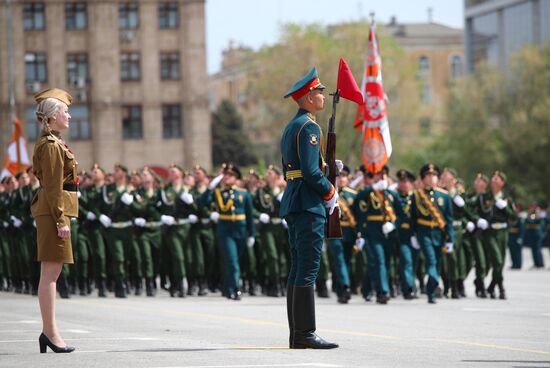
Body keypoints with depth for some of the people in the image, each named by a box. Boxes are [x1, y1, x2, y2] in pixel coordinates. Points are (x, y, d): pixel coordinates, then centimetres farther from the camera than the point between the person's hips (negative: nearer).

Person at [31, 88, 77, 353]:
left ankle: (48, 331, 13)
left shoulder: (50, 143, 18)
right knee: (50, 273, -9)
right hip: (54, 212, -10)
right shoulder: (52, 146, -13)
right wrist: (61, 220, -19)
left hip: (50, 211, 10)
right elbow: (53, 187, -17)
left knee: (51, 273, 10)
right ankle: (50, 331, -9)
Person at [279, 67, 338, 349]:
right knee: (308, 270, -11)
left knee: (298, 270, 9)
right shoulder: (308, 126, -12)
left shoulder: (290, 127, 20)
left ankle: (296, 335, 10)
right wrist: (330, 191, -6)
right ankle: (305, 334, -13)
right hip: (309, 204, -10)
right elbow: (311, 171, -19)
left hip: (292, 203, 10)